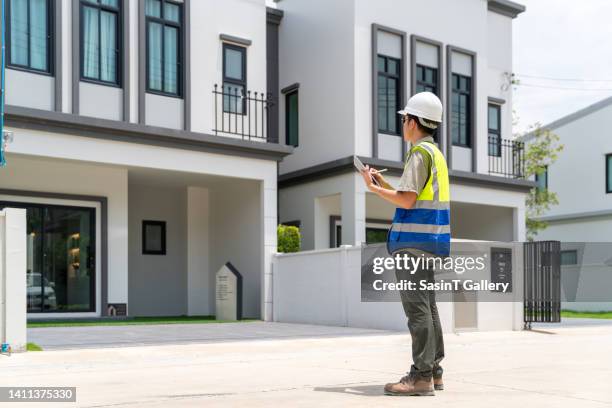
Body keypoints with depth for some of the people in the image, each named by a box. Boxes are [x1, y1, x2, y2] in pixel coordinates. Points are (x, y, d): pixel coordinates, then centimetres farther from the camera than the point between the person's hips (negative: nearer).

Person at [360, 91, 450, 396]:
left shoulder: (420, 153, -11)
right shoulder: (436, 153, 20)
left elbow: (407, 200, -18)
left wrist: (374, 188, -5)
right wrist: (382, 183, 19)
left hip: (414, 239, -10)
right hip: (428, 239, 10)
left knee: (417, 307, -9)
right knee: (426, 306, 11)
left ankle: (421, 376, -8)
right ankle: (433, 372, 16)